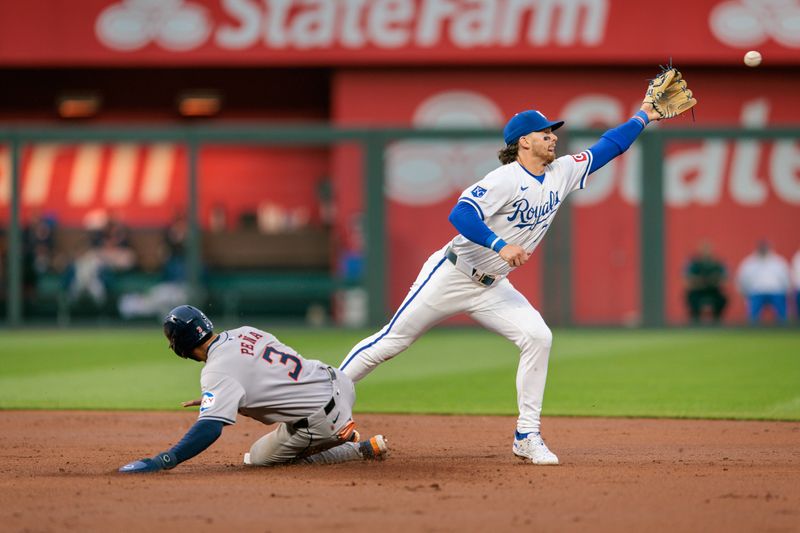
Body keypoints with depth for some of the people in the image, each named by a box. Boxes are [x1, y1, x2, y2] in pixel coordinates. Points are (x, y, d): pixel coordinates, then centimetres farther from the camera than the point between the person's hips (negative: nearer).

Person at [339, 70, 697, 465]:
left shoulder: (562, 173, 2)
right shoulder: (507, 179, -21)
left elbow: (606, 148, 12)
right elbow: (460, 213, -32)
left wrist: (644, 116, 7)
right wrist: (501, 245, -42)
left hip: (491, 288, 6)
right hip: (451, 276, -6)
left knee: (538, 337, -12)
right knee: (391, 342, -2)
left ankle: (527, 436, -6)